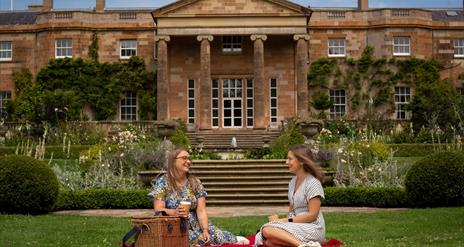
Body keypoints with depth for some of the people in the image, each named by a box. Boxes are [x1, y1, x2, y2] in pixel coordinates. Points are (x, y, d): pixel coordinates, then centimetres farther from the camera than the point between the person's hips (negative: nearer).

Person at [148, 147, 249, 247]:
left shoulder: (195, 182, 4)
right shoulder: (162, 183, -5)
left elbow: (201, 211, -3)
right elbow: (158, 210, -11)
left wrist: (205, 230, -19)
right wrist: (175, 212, -31)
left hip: (195, 225, 4)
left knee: (221, 236, -15)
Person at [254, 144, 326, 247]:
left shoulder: (313, 183, -9)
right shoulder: (293, 181, 15)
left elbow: (312, 215, -13)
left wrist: (286, 221, -14)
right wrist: (280, 221, -2)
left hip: (312, 228, -7)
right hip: (297, 226, 7)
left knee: (267, 230, -28)